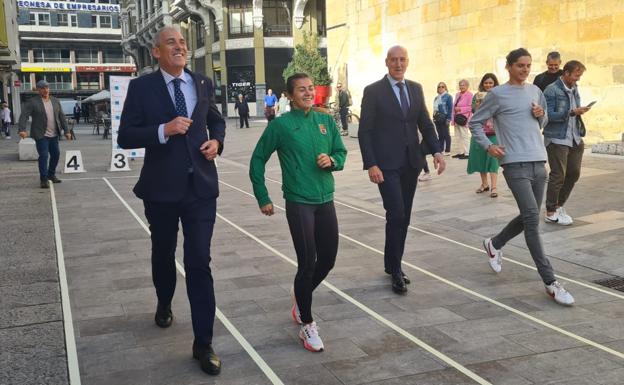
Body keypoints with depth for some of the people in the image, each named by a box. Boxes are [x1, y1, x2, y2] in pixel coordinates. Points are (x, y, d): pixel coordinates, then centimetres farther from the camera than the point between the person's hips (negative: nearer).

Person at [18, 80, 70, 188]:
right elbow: (23, 116, -14)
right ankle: (43, 179, 2)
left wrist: (66, 131, 5)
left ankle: (51, 174, 31)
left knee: (56, 154, 12)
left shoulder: (55, 101, 9)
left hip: (54, 134, 6)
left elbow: (62, 117, 11)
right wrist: (22, 130, -28)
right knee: (44, 156, -8)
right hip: (41, 135, -5)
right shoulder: (32, 102, -7)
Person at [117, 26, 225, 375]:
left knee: (200, 263, -4)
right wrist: (163, 131, -23)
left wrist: (216, 141, -3)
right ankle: (164, 304, 50)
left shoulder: (203, 83, 4)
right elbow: (126, 137, -8)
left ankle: (203, 343, 3)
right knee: (163, 254, 20)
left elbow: (217, 120, 19)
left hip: (201, 186, 1)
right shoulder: (141, 87, -4)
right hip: (162, 188, 0)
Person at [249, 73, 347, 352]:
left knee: (328, 260, 11)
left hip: (325, 201, 5)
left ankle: (301, 300, 39)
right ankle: (307, 324, 15)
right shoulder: (280, 125, -7)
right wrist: (263, 198, 0)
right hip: (299, 203, -5)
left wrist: (332, 160, -9)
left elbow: (341, 152, 14)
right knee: (307, 263, -3)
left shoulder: (326, 121, 6)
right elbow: (258, 160, 0)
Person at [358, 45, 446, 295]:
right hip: (386, 164, -5)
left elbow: (425, 124, 12)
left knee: (403, 217, 10)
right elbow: (364, 131, -7)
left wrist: (436, 151, -3)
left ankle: (392, 264, 25)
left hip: (410, 163, 5)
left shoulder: (416, 89, 11)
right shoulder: (373, 91, -4)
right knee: (396, 215, -12)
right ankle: (396, 271, 1)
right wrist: (370, 165, -15)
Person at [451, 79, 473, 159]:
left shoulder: (469, 95, -7)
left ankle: (467, 153, -1)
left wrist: (460, 109, -16)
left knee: (465, 136, -4)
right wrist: (453, 118, 10)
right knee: (459, 136, 11)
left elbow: (470, 107, -12)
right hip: (457, 117, 8)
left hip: (463, 118, -7)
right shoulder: (457, 94, 15)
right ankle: (461, 152, 17)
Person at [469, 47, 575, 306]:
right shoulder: (498, 94, -3)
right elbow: (475, 123, 2)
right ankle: (550, 282, -9)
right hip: (515, 164, -7)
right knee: (532, 219, -12)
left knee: (528, 218, 14)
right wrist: (488, 146, -12)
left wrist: (541, 116, 3)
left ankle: (495, 244, 40)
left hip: (539, 162, 7)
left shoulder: (535, 91, 15)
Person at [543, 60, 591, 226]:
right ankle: (551, 213, 10)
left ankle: (559, 205, 28)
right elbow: (549, 115, -18)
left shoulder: (574, 89, 14)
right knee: (558, 175, -3)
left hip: (574, 139, 8)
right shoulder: (552, 90, -11)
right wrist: (572, 112, -22)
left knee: (574, 173, 11)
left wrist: (579, 112, 4)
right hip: (557, 139, -8)